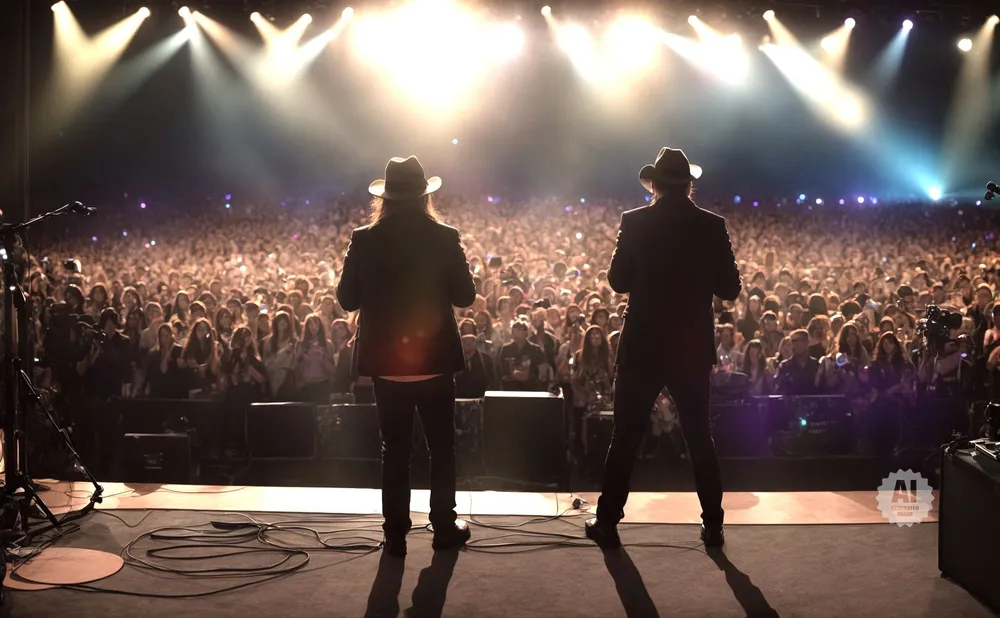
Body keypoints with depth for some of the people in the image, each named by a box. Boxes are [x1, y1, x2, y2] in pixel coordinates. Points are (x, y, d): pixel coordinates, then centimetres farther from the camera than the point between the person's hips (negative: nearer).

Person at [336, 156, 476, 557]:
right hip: (435, 358, -1)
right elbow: (465, 297, -3)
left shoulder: (364, 240, -6)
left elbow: (348, 299, -2)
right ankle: (445, 526, 19)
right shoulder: (445, 238, -7)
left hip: (386, 360, 1)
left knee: (394, 449, 9)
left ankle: (395, 534, 11)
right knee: (441, 446, 13)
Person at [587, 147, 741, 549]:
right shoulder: (713, 226, -3)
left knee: (626, 436, 6)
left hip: (643, 346, -1)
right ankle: (712, 524, 16)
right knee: (699, 436, 13)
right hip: (693, 348, 2)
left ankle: (608, 520, 9)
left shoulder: (635, 222, -7)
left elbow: (618, 282, -2)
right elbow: (730, 290, 0)